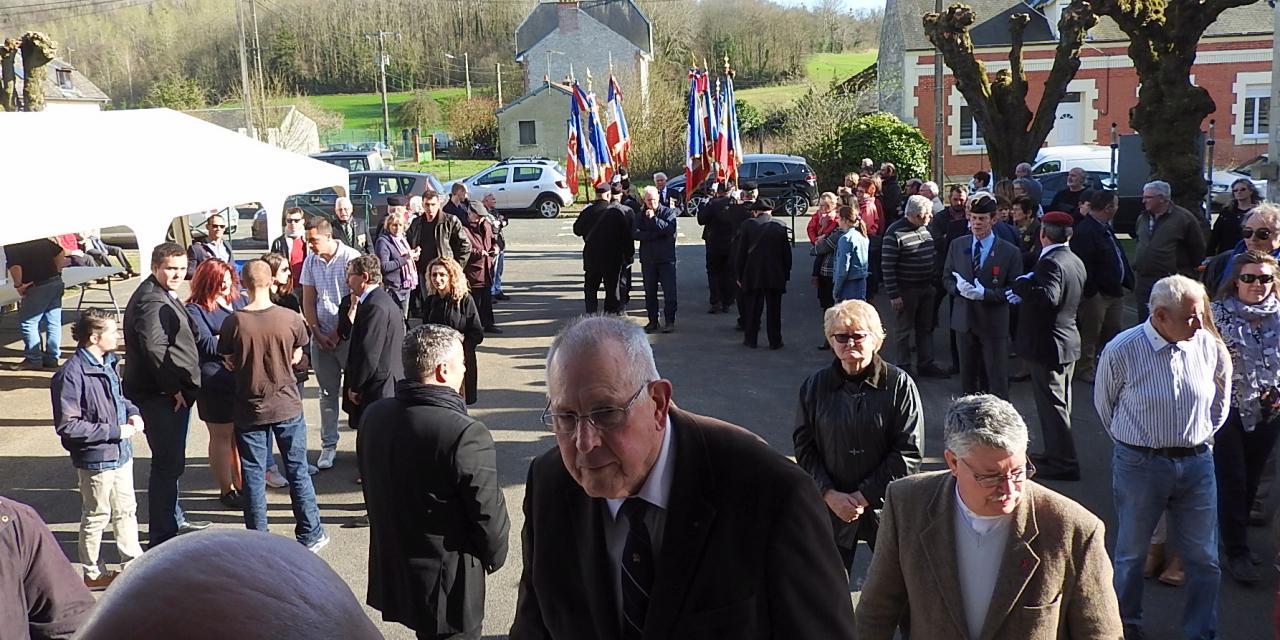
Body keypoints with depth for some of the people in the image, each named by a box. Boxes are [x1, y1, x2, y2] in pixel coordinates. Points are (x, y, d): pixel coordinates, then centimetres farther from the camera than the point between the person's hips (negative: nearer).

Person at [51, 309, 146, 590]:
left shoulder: (107, 362, 2)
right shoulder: (72, 374, -24)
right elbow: (67, 426, -24)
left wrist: (131, 411, 0)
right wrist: (115, 431, -22)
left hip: (120, 452, 8)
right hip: (96, 458, -8)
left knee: (126, 509, 19)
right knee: (97, 516, 10)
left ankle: (132, 564, 34)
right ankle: (92, 573, 28)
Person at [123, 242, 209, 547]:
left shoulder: (164, 295, 16)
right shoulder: (151, 301, -18)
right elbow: (154, 348, -27)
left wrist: (180, 387, 18)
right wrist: (173, 388, -20)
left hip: (173, 392, 11)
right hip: (160, 395, -11)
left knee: (170, 462, 21)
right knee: (168, 465, -7)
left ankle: (175, 521, 35)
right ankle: (161, 539, -1)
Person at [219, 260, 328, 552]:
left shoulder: (234, 322, -13)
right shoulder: (291, 319, -11)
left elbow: (230, 363, 0)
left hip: (249, 409, 0)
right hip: (287, 406, 1)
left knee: (253, 476, 10)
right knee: (298, 472, 12)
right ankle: (310, 534, 19)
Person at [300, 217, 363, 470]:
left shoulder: (350, 257, -9)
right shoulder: (310, 261, 6)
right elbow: (308, 302, 10)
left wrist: (338, 333, -9)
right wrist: (318, 334, 0)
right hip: (321, 336, 4)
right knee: (328, 392, 9)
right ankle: (328, 445, 15)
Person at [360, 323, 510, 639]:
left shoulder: (373, 415, -4)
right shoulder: (467, 435, -26)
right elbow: (488, 515, -18)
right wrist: (495, 556, 2)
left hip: (390, 569, 7)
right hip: (447, 584, -7)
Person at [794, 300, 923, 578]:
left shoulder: (899, 384, -8)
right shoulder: (815, 386, 1)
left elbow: (910, 452, -9)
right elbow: (804, 447, 2)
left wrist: (864, 496, -12)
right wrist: (830, 495, -11)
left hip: (886, 506, -2)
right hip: (831, 505, 2)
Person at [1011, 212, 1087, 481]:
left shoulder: (1051, 263, -22)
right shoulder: (1075, 262, 10)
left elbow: (1049, 297, -38)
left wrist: (1021, 285, -25)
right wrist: (1025, 295, 14)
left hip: (1047, 345, -10)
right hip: (1068, 341, 10)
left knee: (1052, 405, -3)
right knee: (1059, 405, 19)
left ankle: (1064, 463, 1)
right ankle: (1056, 454, 30)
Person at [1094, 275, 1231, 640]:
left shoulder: (1209, 345, -7)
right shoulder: (1121, 350, -15)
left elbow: (1220, 396, 14)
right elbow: (1104, 404, 3)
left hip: (1197, 462, 2)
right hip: (1140, 464, -2)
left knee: (1204, 557, 8)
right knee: (1131, 553, 13)